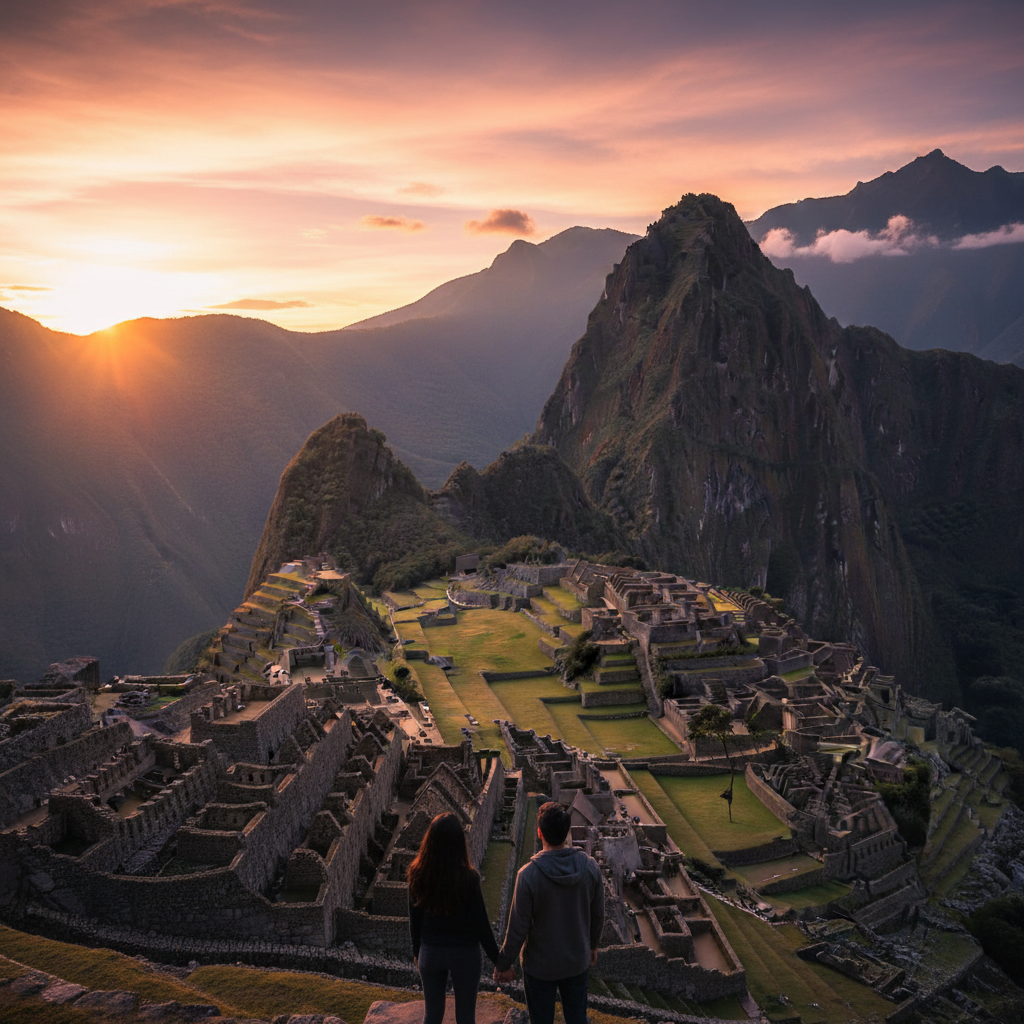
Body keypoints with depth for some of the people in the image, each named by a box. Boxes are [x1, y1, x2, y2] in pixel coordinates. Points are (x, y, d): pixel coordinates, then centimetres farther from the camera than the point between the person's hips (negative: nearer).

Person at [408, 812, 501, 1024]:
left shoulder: (418, 874, -14)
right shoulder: (468, 878, -24)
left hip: (430, 953, 3)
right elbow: (481, 925, -16)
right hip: (464, 953, -3)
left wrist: (416, 951, 15)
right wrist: (499, 961, -4)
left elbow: (414, 920, -2)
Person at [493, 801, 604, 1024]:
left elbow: (518, 928, -18)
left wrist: (504, 964, -3)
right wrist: (592, 945, 18)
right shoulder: (590, 867, -15)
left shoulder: (528, 875, -27)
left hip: (540, 966, -3)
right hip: (578, 962, 3)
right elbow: (598, 915, -1)